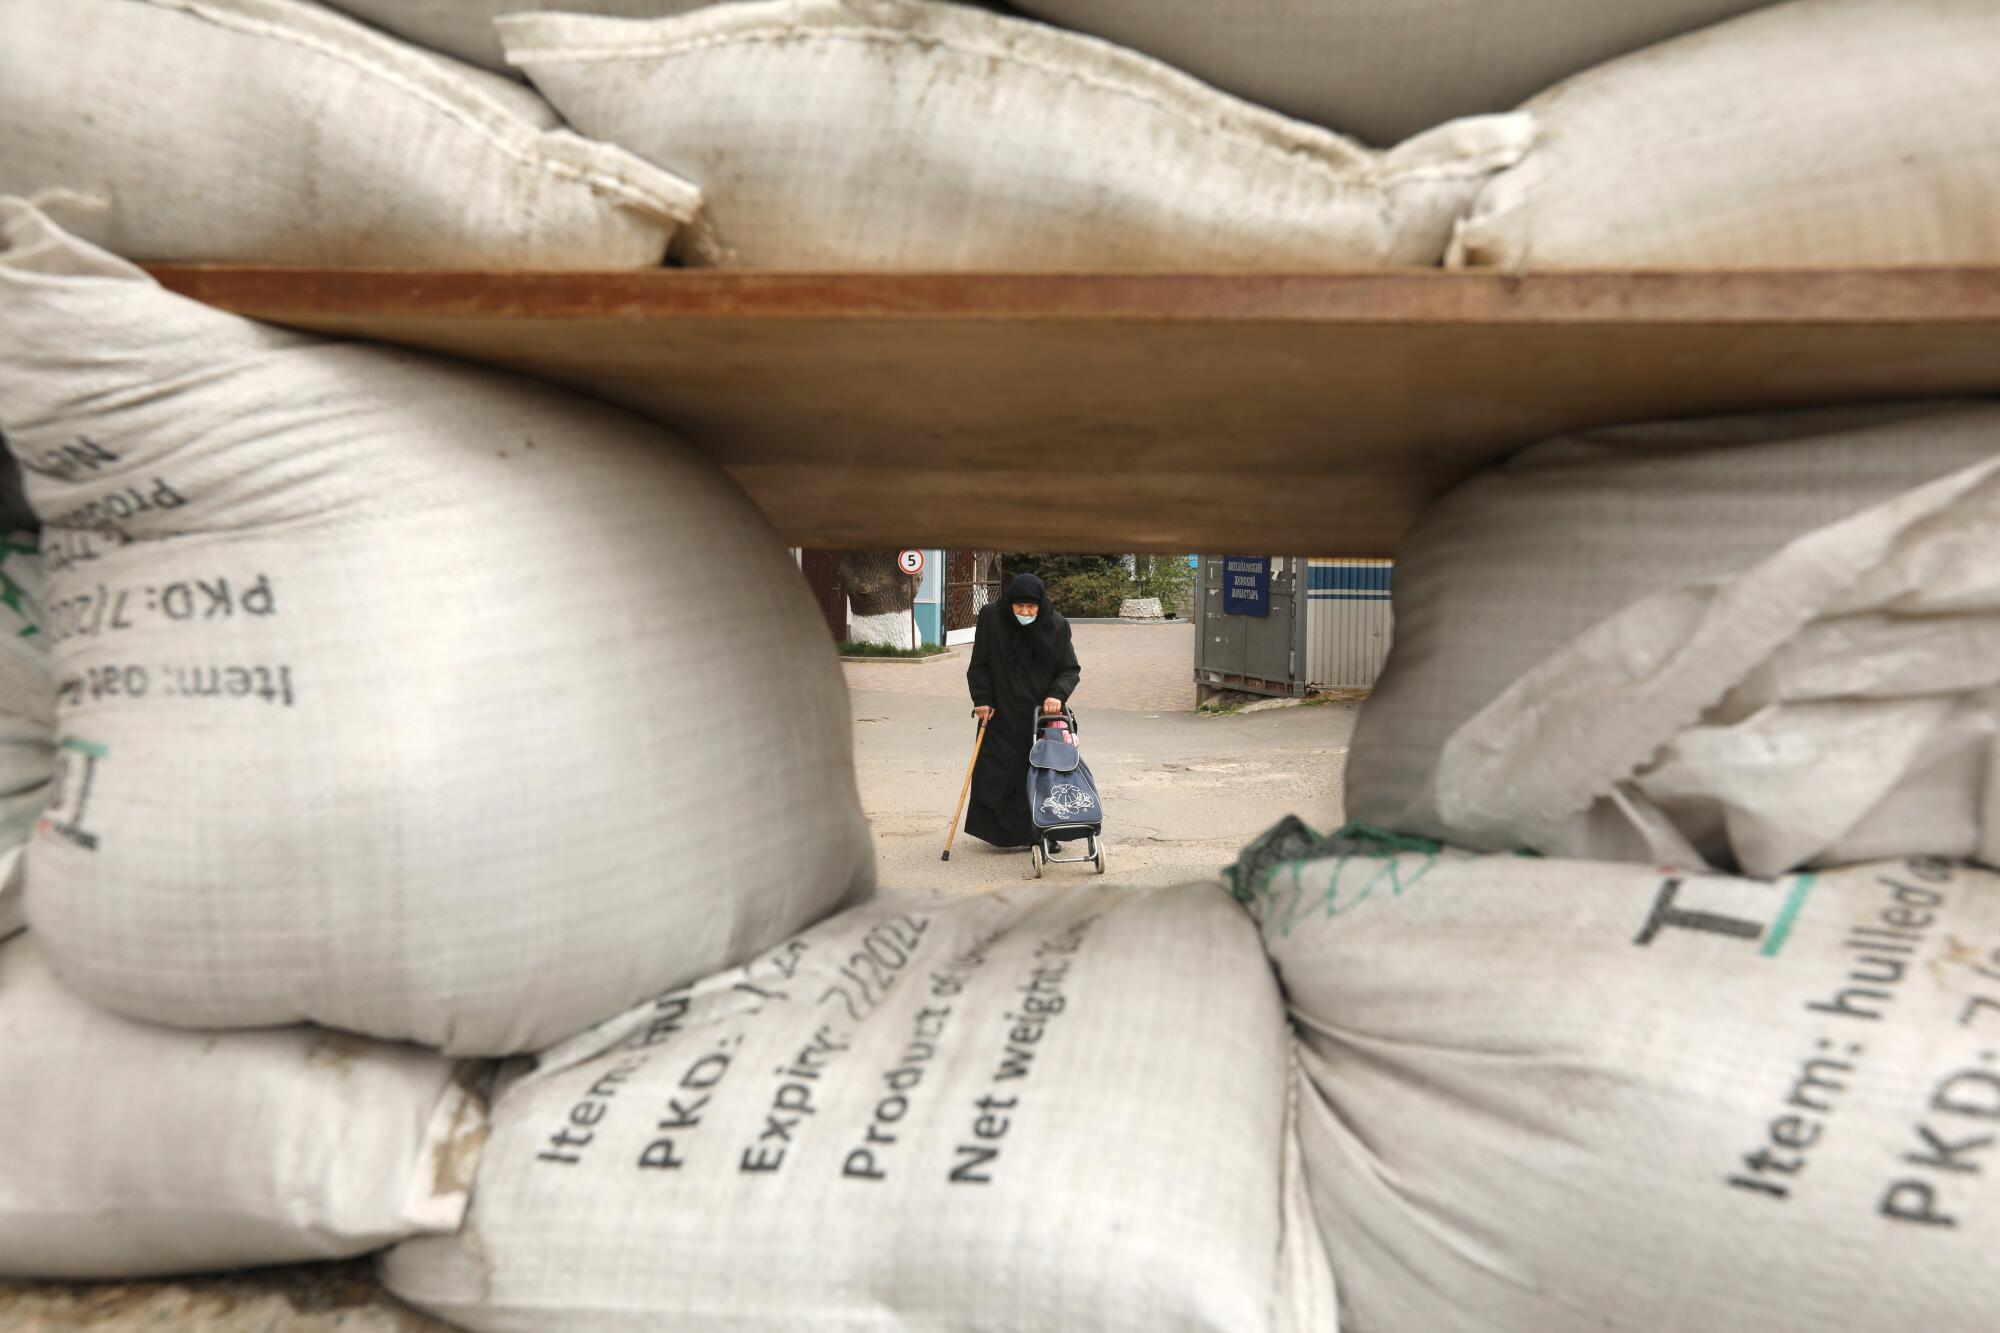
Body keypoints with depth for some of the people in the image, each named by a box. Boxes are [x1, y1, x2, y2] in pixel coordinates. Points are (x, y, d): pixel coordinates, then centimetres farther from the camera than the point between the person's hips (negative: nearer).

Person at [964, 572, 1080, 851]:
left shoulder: (1056, 626, -6)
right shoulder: (991, 616, -6)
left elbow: (1071, 670, -2)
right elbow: (979, 664, 0)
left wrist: (1057, 694, -19)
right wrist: (982, 699, -7)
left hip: (1041, 712, 0)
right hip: (1001, 711, 0)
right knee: (995, 772, 3)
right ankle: (1001, 831, 16)